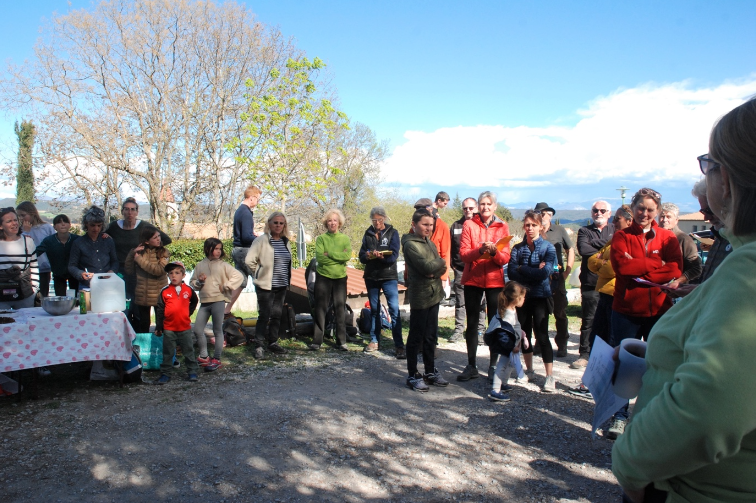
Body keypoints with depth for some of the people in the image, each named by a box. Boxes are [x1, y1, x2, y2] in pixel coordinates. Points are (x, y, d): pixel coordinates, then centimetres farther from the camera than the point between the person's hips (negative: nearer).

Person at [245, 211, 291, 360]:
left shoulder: (286, 242, 11)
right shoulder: (261, 240, -10)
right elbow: (250, 260, -13)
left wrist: (287, 279, 12)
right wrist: (259, 274, -5)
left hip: (281, 286, 6)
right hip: (265, 286, -6)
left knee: (277, 315, 13)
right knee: (264, 316, -6)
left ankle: (273, 343, 25)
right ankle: (259, 346, 2)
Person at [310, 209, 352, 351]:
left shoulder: (345, 238, 7)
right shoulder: (321, 238, 2)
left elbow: (348, 255, -9)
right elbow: (320, 257, -12)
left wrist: (329, 254, -13)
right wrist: (339, 256, -11)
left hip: (340, 278, 1)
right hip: (323, 277, -1)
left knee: (340, 309, 5)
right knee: (320, 309, 1)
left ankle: (341, 341, 12)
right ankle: (317, 341, 7)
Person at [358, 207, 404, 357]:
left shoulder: (392, 232, -2)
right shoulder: (368, 234, 7)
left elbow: (393, 256, -13)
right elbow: (362, 257, 3)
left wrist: (377, 255, -27)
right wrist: (368, 255, -20)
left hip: (389, 277, -4)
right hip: (371, 277, 4)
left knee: (394, 309, -10)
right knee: (374, 309, 13)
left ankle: (399, 345, -8)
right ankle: (374, 340, 24)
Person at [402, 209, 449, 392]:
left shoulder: (429, 242, 12)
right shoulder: (410, 244, -12)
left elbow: (442, 267, 7)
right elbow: (427, 267, -22)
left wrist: (435, 271, -13)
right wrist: (440, 262, -4)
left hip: (434, 294, 8)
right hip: (420, 296, -8)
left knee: (431, 336, 15)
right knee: (416, 337, 2)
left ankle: (430, 371, 27)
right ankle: (412, 375, 13)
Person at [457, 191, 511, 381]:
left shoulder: (502, 227, 3)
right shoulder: (469, 224, 1)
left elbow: (505, 258, -3)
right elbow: (463, 253, -8)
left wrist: (494, 251, -24)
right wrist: (480, 251, -25)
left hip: (494, 281, 0)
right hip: (472, 280, 0)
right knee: (472, 323, 4)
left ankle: (493, 366, 15)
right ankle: (472, 366, 13)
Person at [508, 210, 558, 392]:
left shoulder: (548, 247, -2)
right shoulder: (518, 248, 5)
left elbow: (545, 273, -17)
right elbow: (511, 272, -8)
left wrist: (522, 269, -10)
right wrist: (534, 272, -15)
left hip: (540, 297, -3)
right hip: (521, 295, 3)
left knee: (541, 335, -6)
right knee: (524, 334, 11)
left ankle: (550, 376, 0)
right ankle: (529, 370, 26)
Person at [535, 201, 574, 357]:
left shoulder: (559, 230, 4)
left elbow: (570, 251, 10)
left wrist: (567, 271, 1)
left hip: (556, 278, -1)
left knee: (560, 313, 3)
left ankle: (562, 345, 14)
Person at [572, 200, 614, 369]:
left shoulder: (616, 230, 11)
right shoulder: (584, 230, 10)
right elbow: (583, 249, -10)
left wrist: (594, 243, -12)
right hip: (591, 283, 0)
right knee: (588, 320, 3)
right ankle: (585, 354, 10)